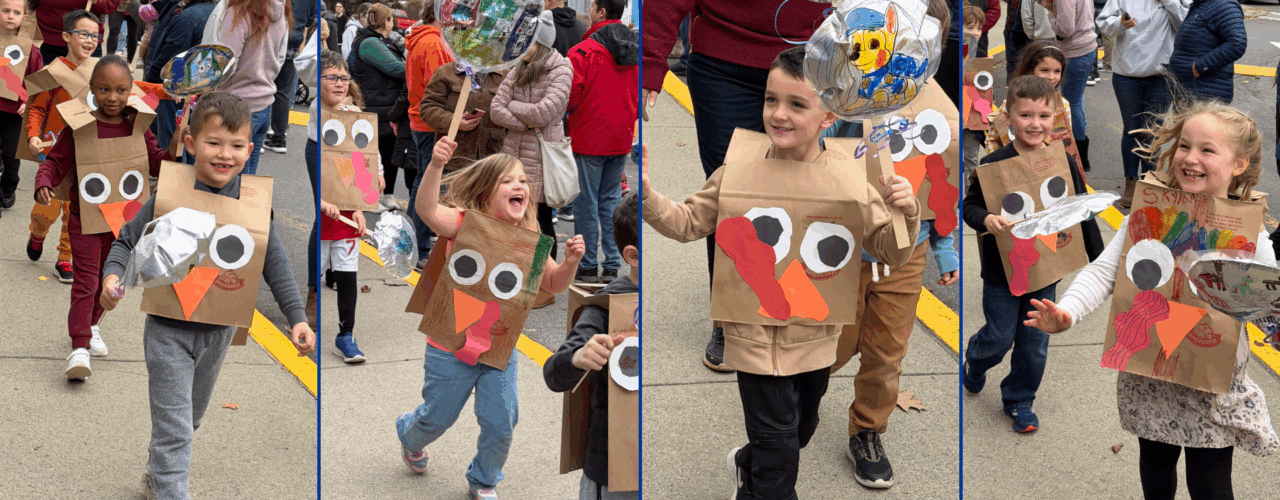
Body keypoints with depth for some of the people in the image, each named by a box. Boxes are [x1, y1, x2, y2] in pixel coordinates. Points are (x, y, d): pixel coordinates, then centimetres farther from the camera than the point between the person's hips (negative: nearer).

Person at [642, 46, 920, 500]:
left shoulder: (849, 183, -12)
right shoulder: (739, 173, -11)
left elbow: (891, 252, -7)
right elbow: (688, 224, 2)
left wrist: (906, 215, -27)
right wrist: (646, 195, -14)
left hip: (817, 339, 3)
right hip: (756, 338, -2)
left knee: (799, 432, 26)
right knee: (778, 450, -2)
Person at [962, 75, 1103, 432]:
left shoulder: (1063, 163, -5)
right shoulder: (993, 164, -14)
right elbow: (969, 205, -8)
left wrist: (1099, 260, 4)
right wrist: (986, 219, -31)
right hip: (1002, 272, -2)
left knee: (1035, 343, 10)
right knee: (1000, 336, 7)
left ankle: (1019, 401, 29)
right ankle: (975, 361, 42)